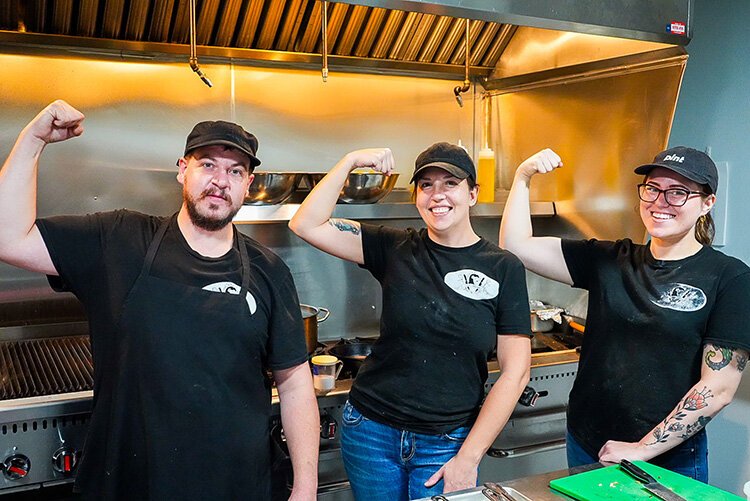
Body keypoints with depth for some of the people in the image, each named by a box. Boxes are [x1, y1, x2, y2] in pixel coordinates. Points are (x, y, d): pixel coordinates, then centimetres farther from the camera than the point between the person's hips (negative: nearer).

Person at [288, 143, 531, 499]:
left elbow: (515, 372, -7)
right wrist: (350, 161, -15)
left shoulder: (504, 268, -6)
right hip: (370, 432, 2)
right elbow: (306, 225, -8)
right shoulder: (395, 249, -2)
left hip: (445, 443, -1)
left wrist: (468, 458, -9)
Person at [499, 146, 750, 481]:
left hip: (669, 461, -3)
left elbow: (719, 387, -13)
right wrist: (523, 176, -8)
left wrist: (643, 448, -14)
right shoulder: (608, 260, 2)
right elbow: (516, 246, -1)